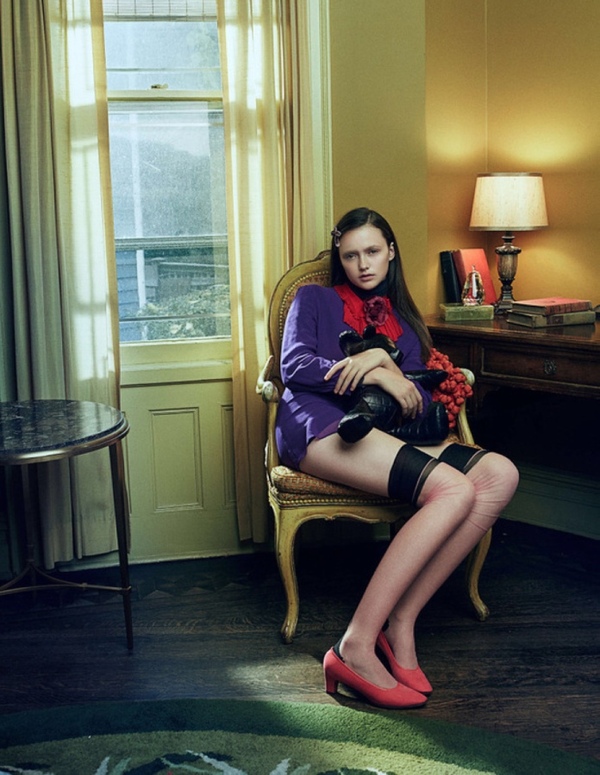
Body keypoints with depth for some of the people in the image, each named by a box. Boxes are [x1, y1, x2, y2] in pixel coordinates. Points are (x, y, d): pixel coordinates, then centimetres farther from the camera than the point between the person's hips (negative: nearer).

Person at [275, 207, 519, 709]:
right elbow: (295, 366, 2)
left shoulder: (404, 323, 31)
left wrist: (385, 362, -5)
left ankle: (401, 622, -26)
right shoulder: (315, 299, 21)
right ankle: (356, 646, -33)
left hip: (386, 437, 5)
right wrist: (376, 378, -8)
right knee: (454, 490, -31)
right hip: (321, 425, -5)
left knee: (500, 475, -23)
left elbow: (421, 402, 16)